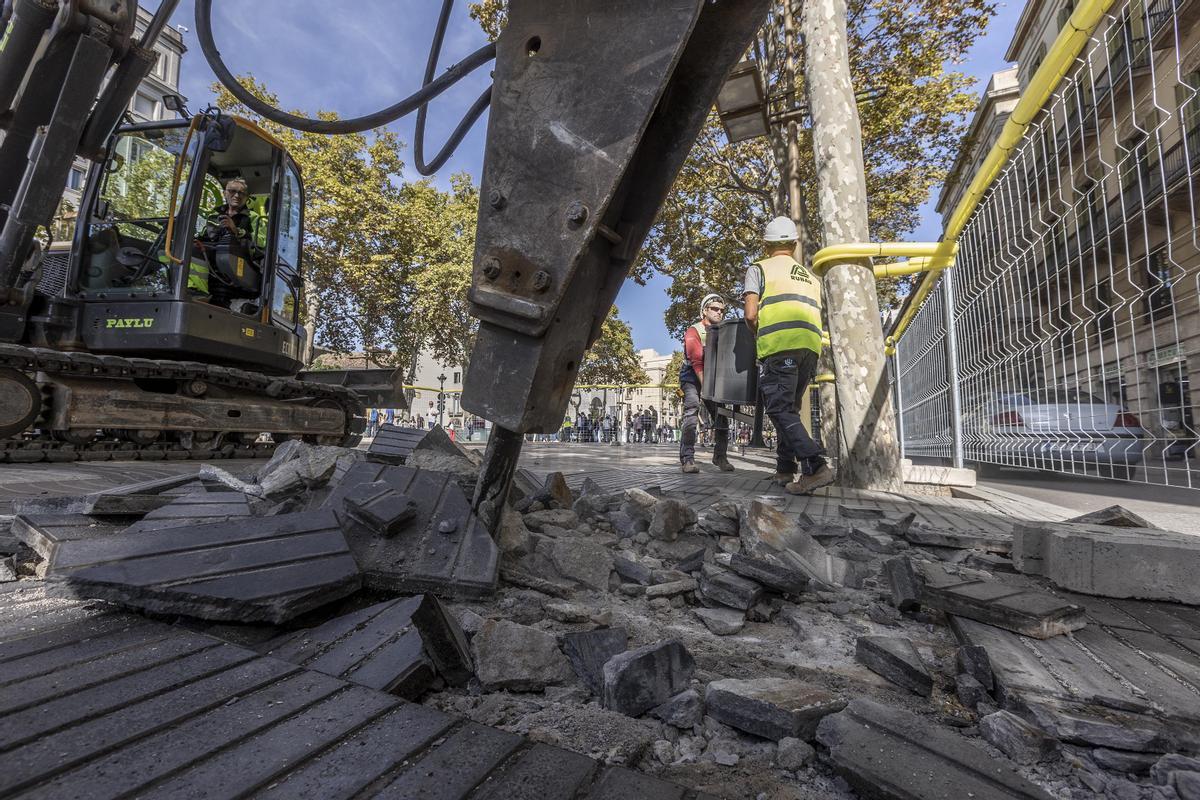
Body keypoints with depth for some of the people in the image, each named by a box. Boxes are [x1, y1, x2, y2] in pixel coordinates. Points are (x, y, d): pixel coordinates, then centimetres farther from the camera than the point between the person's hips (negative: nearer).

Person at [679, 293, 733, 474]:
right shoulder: (694, 332, -13)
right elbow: (697, 362, -24)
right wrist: (706, 387, -33)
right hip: (692, 376, -5)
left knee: (721, 415, 1)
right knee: (691, 410, -20)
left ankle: (720, 456, 14)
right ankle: (687, 458, -19)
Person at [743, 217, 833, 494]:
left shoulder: (759, 268, 10)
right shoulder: (810, 276, 28)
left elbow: (751, 315, -2)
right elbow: (815, 315, 24)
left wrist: (760, 336, 17)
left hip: (780, 344, -6)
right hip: (811, 345, 6)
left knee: (780, 409, -7)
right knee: (789, 407, 15)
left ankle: (815, 466, -20)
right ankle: (785, 469, 16)